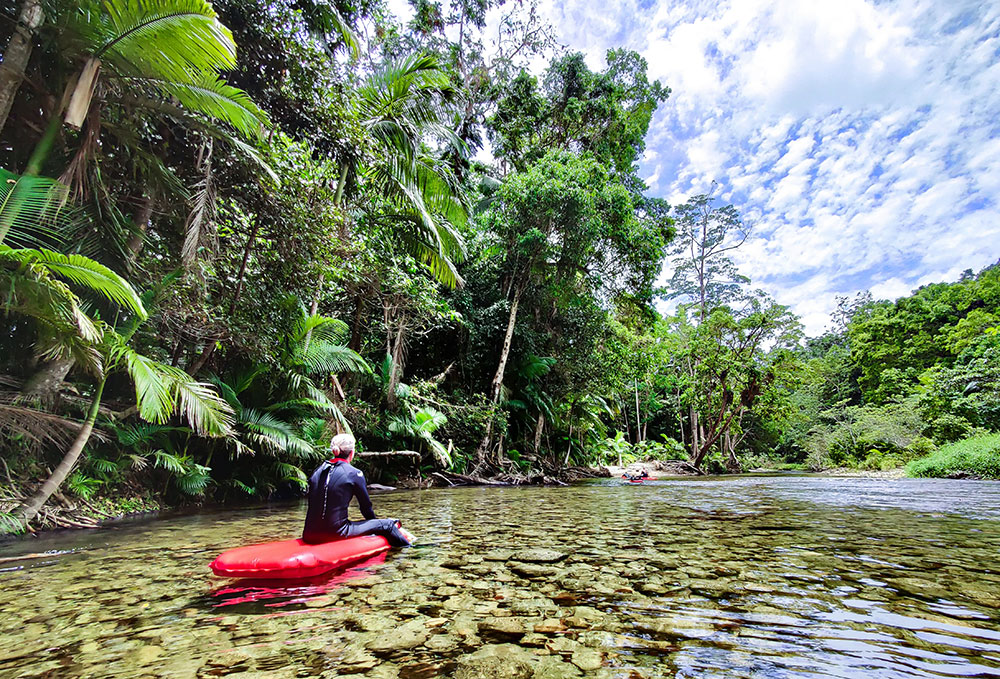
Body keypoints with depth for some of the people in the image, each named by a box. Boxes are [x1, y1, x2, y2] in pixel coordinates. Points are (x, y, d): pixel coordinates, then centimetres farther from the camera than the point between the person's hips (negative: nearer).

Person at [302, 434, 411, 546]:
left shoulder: (317, 470, 9)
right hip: (336, 534, -7)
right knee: (387, 524, 6)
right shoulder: (354, 473, -8)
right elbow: (366, 506, 2)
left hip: (309, 536, 7)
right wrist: (375, 523, 24)